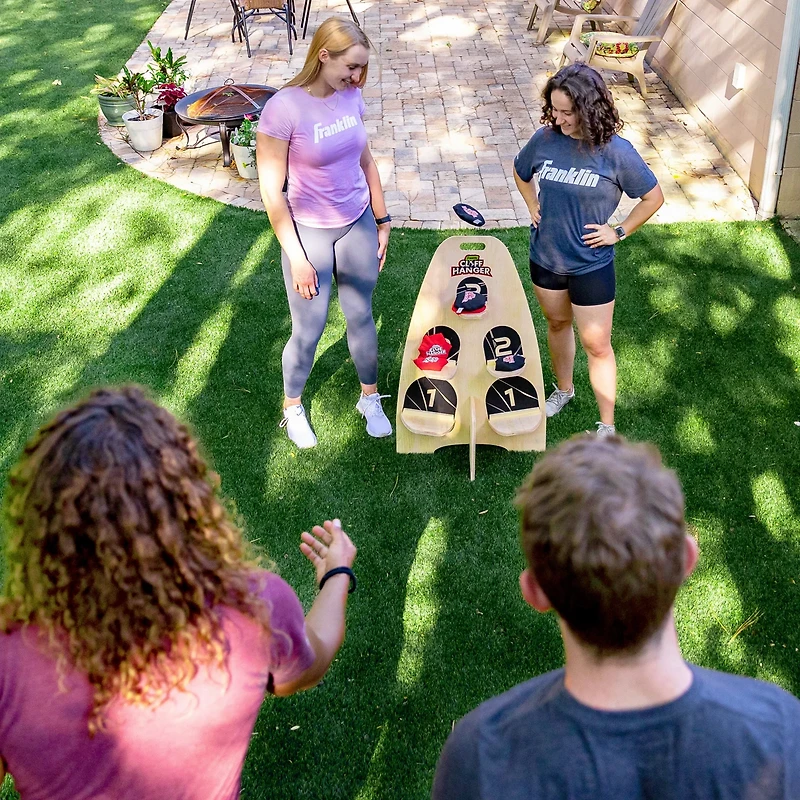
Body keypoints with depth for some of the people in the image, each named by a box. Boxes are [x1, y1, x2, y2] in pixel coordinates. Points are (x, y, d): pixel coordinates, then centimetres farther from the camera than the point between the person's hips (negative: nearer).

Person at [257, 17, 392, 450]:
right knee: (308, 331, 7)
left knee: (361, 317, 17)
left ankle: (370, 397, 39)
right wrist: (296, 257, -15)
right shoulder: (283, 108, -21)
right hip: (309, 232, -4)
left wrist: (382, 220, 13)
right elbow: (271, 191, -17)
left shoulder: (351, 95, -4)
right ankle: (292, 407, 33)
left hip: (358, 226, 5)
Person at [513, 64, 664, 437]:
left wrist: (619, 231, -8)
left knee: (596, 345, 4)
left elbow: (653, 197, -7)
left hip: (591, 263, -4)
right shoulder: (545, 139, -9)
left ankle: (607, 427, 17)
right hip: (545, 255, 4)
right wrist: (534, 208, 6)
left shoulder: (616, 151, -20)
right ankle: (563, 389, 49)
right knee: (557, 323, 25)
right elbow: (520, 172, 14)